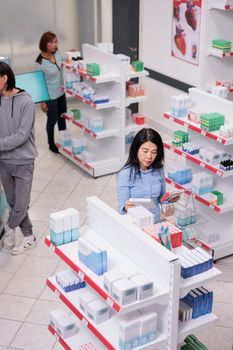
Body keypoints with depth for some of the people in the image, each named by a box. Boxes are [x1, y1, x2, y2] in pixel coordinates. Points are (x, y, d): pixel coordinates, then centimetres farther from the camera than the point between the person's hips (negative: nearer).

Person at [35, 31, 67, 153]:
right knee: (52, 120, 9)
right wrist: (42, 102, -16)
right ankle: (51, 144, 30)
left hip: (61, 93, 6)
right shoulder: (40, 62, -24)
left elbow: (63, 65, 15)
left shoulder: (57, 53, -6)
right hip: (50, 96, -6)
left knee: (62, 117, 20)